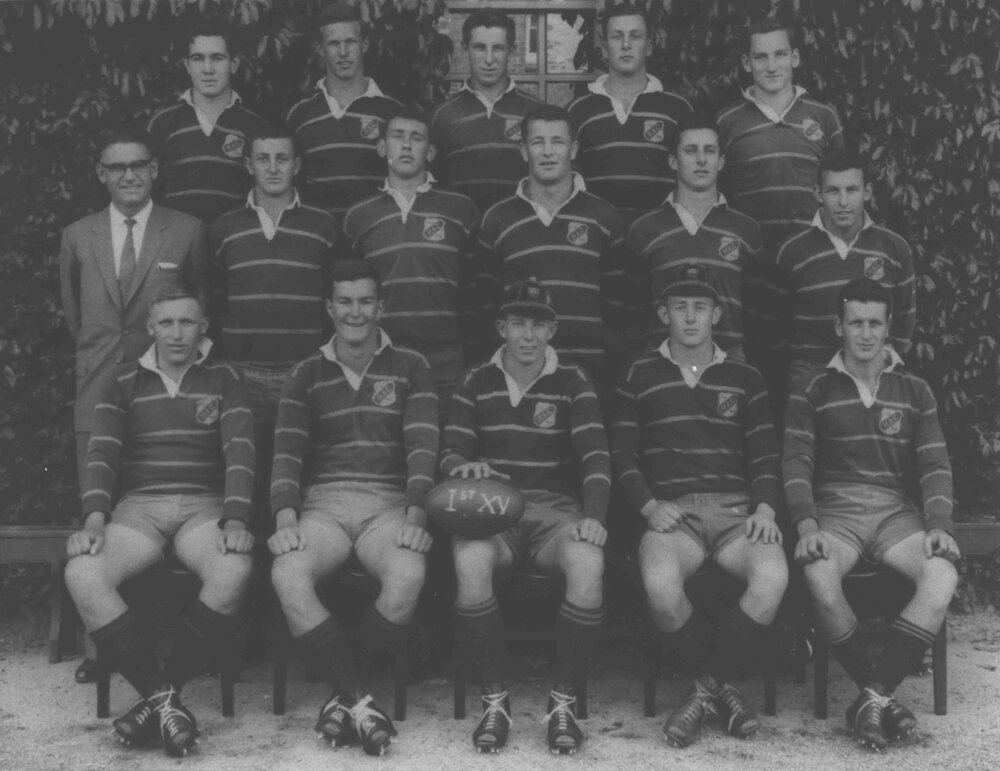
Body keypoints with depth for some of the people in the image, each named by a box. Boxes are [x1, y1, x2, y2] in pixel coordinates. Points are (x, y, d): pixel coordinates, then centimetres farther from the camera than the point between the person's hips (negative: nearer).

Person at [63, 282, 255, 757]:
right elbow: (102, 452, 4)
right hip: (138, 507, 1)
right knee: (82, 573, -31)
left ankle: (162, 692, -21)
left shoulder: (223, 380, 13)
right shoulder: (125, 383, 15)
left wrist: (236, 520, -17)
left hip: (203, 507, -1)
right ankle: (162, 698, -26)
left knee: (234, 569, -36)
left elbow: (239, 452, 0)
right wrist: (95, 519, -14)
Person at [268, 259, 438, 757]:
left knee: (408, 574, -35)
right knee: (287, 574, -32)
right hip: (323, 502, 1)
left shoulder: (409, 368, 12)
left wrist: (416, 514, -17)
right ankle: (362, 702, -25)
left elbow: (422, 446, 0)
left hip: (388, 504, -1)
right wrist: (286, 518, -14)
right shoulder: (307, 374, 15)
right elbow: (287, 450, 4)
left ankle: (345, 695, -16)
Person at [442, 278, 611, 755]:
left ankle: (563, 703, -19)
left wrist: (593, 516, -20)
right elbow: (451, 451, 6)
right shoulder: (477, 383, 12)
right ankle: (494, 701, -20)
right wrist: (462, 465, -21)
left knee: (588, 562, -35)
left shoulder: (572, 384, 9)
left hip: (556, 508, 0)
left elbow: (595, 455, -2)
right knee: (470, 561, -36)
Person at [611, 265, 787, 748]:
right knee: (660, 583, -37)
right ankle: (720, 687, -12)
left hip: (736, 508, 1)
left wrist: (765, 508, -5)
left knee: (773, 575, -34)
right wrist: (649, 505, -8)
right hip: (672, 511, -1)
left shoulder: (744, 379, 19)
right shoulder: (640, 375, 15)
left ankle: (706, 687, -15)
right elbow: (623, 453, 9)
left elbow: (764, 454, 14)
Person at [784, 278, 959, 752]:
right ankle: (880, 694, -21)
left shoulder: (914, 393, 14)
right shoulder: (812, 393, 9)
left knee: (943, 575, -31)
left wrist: (938, 525, -11)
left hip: (897, 511, 2)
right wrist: (807, 525, -18)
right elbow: (796, 463, -1)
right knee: (818, 575, -36)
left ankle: (872, 698, -30)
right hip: (835, 509, -1)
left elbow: (935, 465, 7)